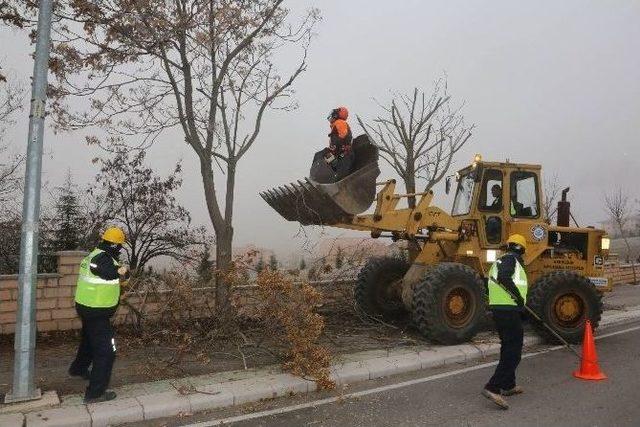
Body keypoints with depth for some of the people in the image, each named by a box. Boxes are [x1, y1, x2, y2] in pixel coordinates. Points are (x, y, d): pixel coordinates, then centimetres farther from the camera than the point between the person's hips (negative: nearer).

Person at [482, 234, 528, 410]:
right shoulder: (511, 259, -9)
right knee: (513, 352, -7)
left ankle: (508, 385, 32)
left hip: (498, 309, 10)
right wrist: (518, 296, -19)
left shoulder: (500, 261, 20)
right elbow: (504, 277, -28)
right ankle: (493, 388, -14)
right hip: (509, 311, -10)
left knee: (508, 348, 21)